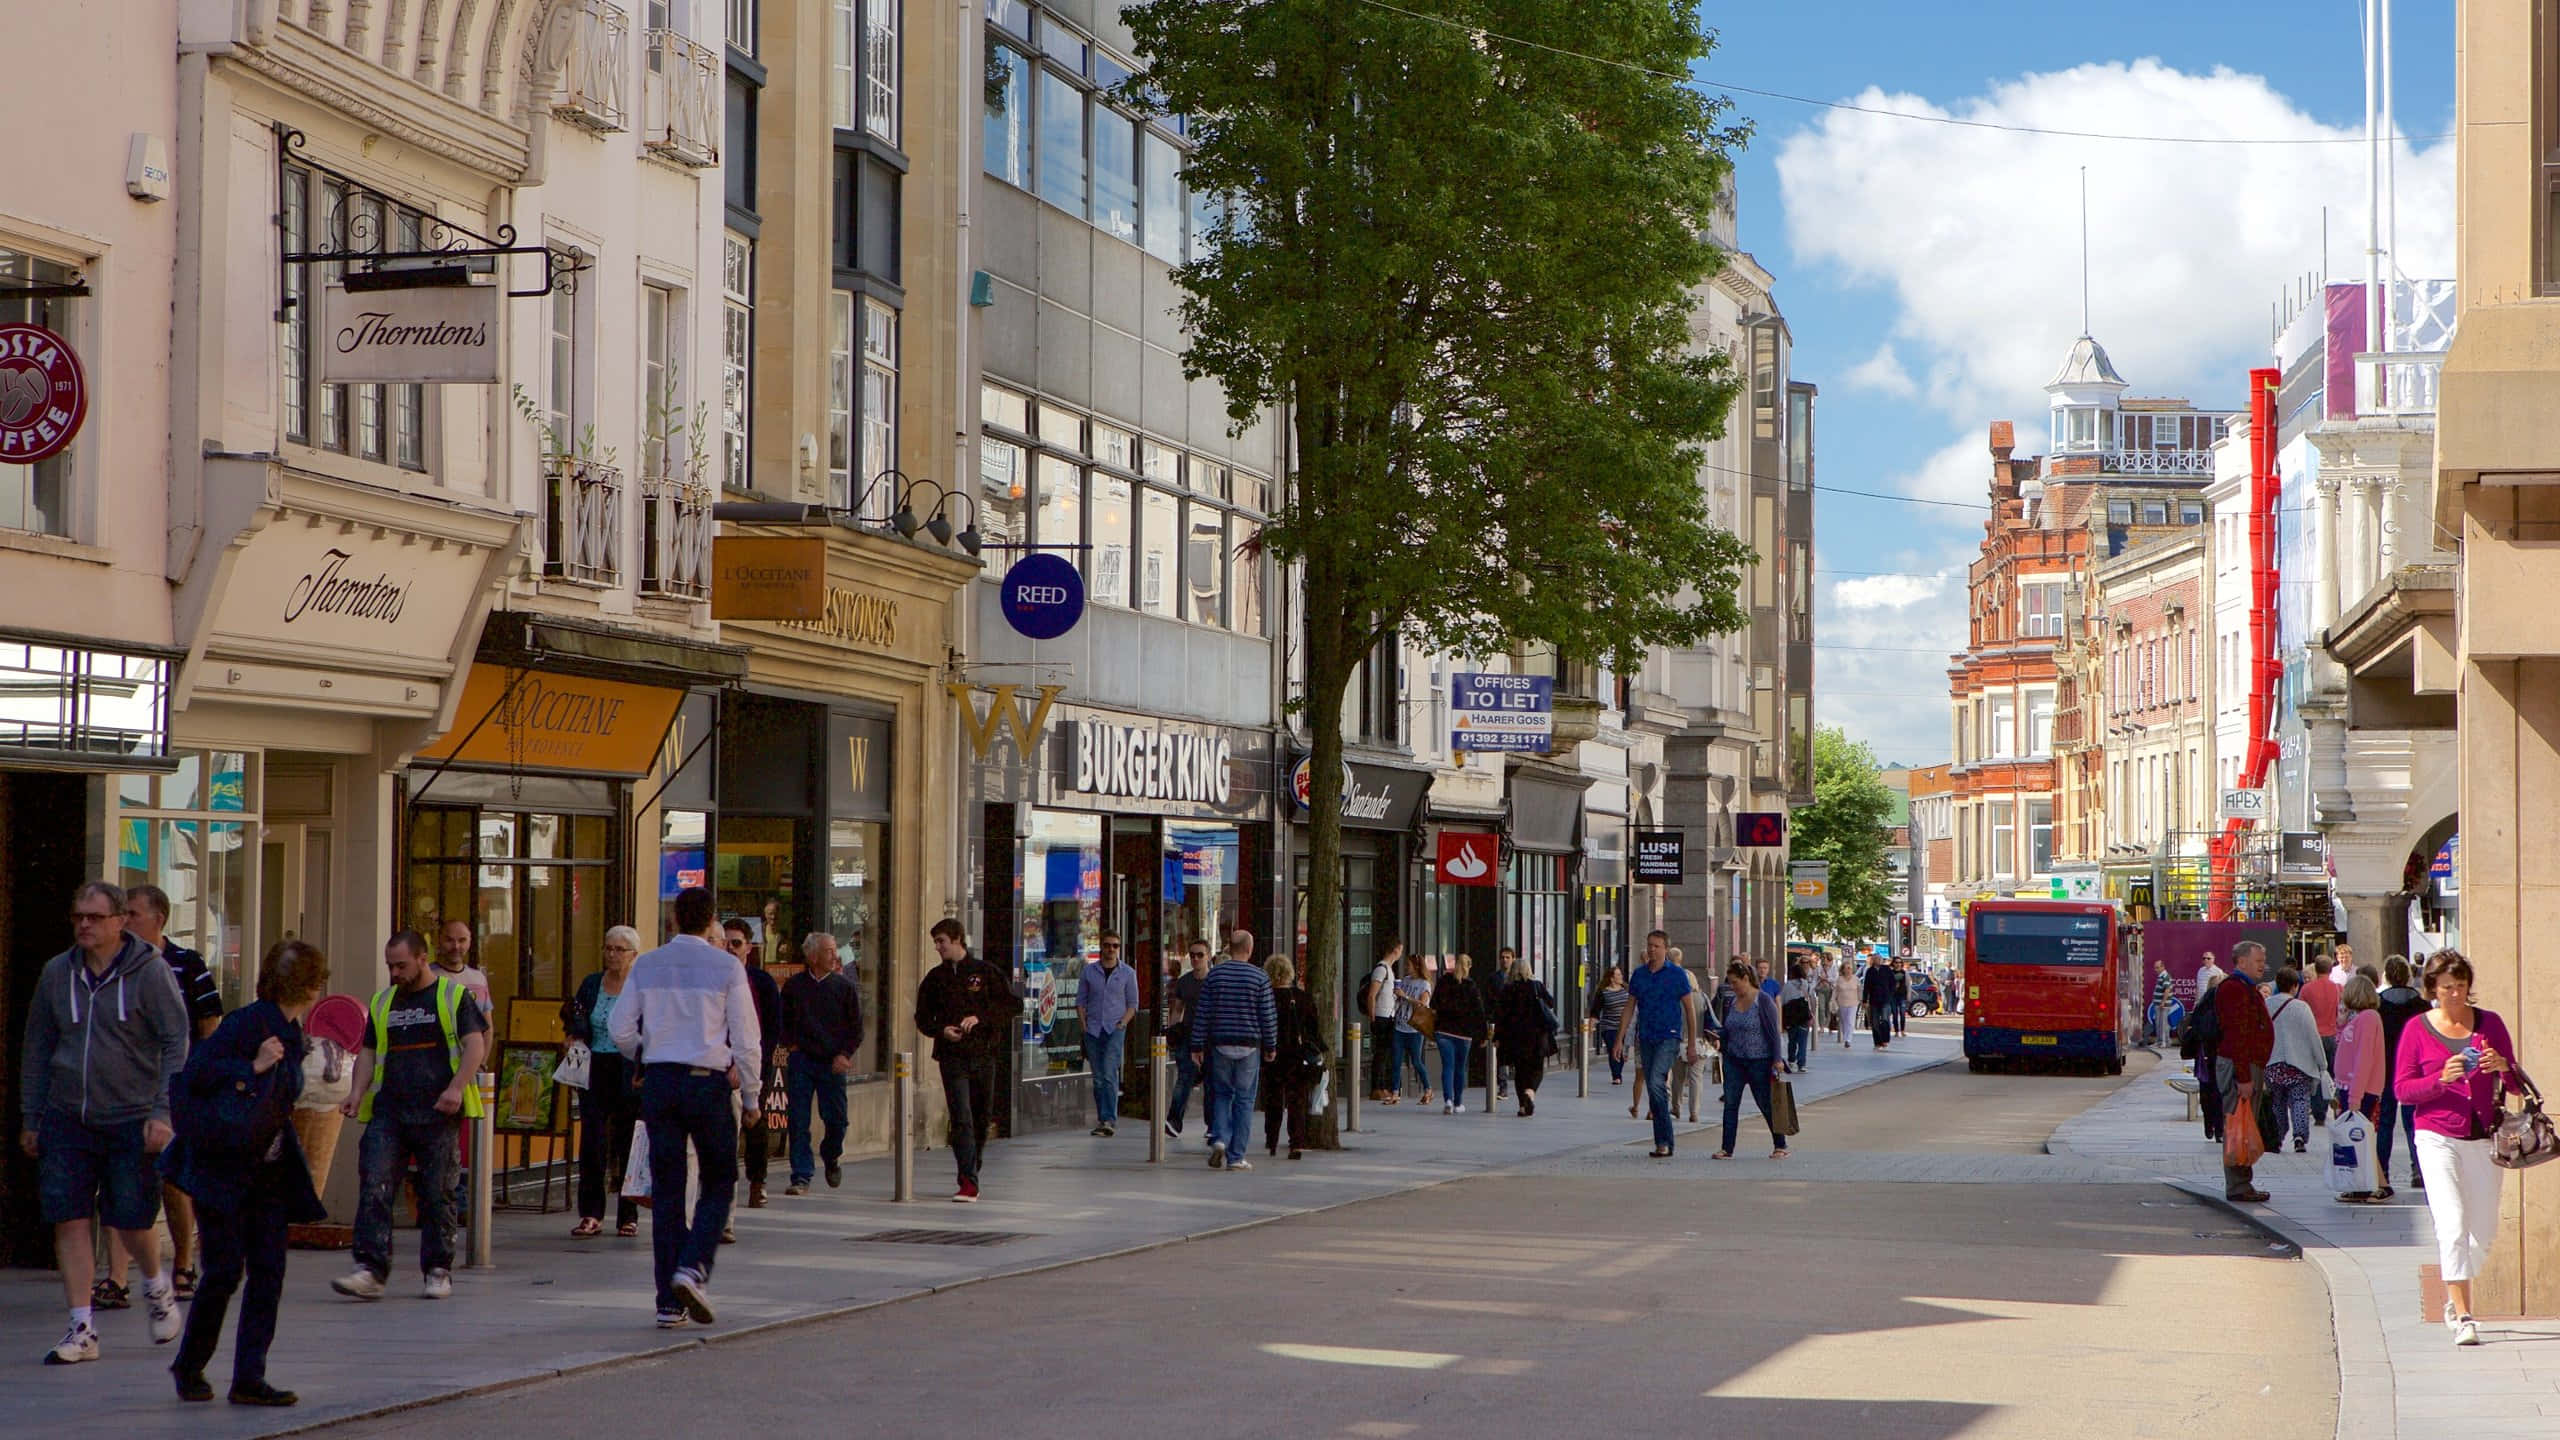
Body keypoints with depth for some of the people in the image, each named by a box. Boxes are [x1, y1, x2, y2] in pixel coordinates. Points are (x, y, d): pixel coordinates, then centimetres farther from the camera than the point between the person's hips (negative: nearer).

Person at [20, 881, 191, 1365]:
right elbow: (37, 1048, 16)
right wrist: (30, 1117, 15)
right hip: (66, 1120, 3)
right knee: (69, 1220, -3)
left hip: (131, 1120, -3)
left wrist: (163, 1112, -13)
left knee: (130, 1219, 0)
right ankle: (82, 1329, 3)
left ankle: (157, 1288, 31)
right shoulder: (56, 973, 7)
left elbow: (176, 1043, -5)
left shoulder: (150, 971, -5)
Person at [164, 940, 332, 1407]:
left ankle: (249, 1378, 3)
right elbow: (193, 1075, -24)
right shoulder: (246, 1023, -16)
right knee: (225, 1270, -7)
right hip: (222, 1169, -8)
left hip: (270, 1172, 8)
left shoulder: (291, 1033, 10)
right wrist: (252, 1068, -28)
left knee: (269, 1271, 0)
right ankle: (189, 1368, 13)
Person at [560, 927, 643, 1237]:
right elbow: (581, 1032, 11)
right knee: (592, 1139, -6)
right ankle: (590, 1214, -4)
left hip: (630, 1072, -3)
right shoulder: (591, 984, 11)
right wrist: (573, 1019, -9)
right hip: (595, 1071, 3)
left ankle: (628, 1216, 10)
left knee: (628, 1142, 2)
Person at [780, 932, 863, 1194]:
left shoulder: (845, 986, 3)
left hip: (832, 1063, 0)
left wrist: (844, 1055, -6)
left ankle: (831, 1158, 29)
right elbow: (784, 1023, 16)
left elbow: (856, 1027, 5)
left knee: (835, 1118, -1)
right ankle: (801, 1177, 1)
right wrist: (790, 1045, 1)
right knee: (798, 1121, -3)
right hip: (800, 1061, 0)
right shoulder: (793, 986, 5)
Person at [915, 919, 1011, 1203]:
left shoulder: (987, 973, 3)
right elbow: (923, 1018, 13)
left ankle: (971, 1178, 24)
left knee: (981, 1119, 8)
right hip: (952, 1057, 0)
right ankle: (968, 1182, -18)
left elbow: (1008, 1009, 1)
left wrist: (980, 1018, -13)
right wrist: (941, 1030, -7)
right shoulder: (935, 978, 10)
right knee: (962, 1118, -13)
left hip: (983, 1054, 0)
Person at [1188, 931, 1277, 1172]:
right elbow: (1268, 1016, -2)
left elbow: (1202, 1013, 1)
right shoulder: (1260, 977, -4)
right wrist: (1271, 1046, 9)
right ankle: (1236, 1157, 3)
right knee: (1244, 1100, 4)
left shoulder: (1215, 974, 1)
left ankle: (1219, 1139, -6)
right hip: (1249, 1047, -2)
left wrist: (1197, 1046, 6)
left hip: (1220, 1044, 2)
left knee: (1221, 1094, 16)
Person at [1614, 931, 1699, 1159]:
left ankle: (1664, 1142, -17)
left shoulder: (1677, 975, -2)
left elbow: (1690, 1010, 1)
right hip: (1646, 1038, 5)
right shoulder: (1639, 975, 10)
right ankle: (1663, 1144, 13)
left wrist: (1691, 1044, -2)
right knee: (1654, 1090, 7)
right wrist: (1620, 1039, 9)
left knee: (1656, 1082, -22)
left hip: (1669, 1037, -5)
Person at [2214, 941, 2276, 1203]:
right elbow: (2236, 1036, -21)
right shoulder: (2234, 990, -15)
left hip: (2249, 1066, 11)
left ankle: (2242, 1184, 19)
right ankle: (2238, 1188, -7)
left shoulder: (2248, 989, 20)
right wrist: (2244, 1078, -25)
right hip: (2239, 1066, -11)